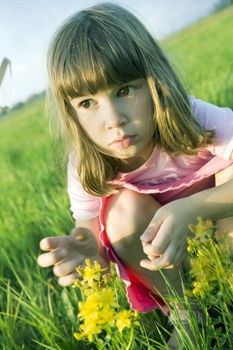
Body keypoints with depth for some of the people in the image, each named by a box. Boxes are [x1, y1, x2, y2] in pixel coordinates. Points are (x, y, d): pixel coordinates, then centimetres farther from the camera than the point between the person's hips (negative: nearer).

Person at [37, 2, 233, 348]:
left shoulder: (194, 120, -29)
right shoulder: (85, 170, -22)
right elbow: (90, 230, -18)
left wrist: (191, 208, -52)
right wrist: (89, 252, -43)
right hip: (157, 247, 2)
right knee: (126, 206, -30)